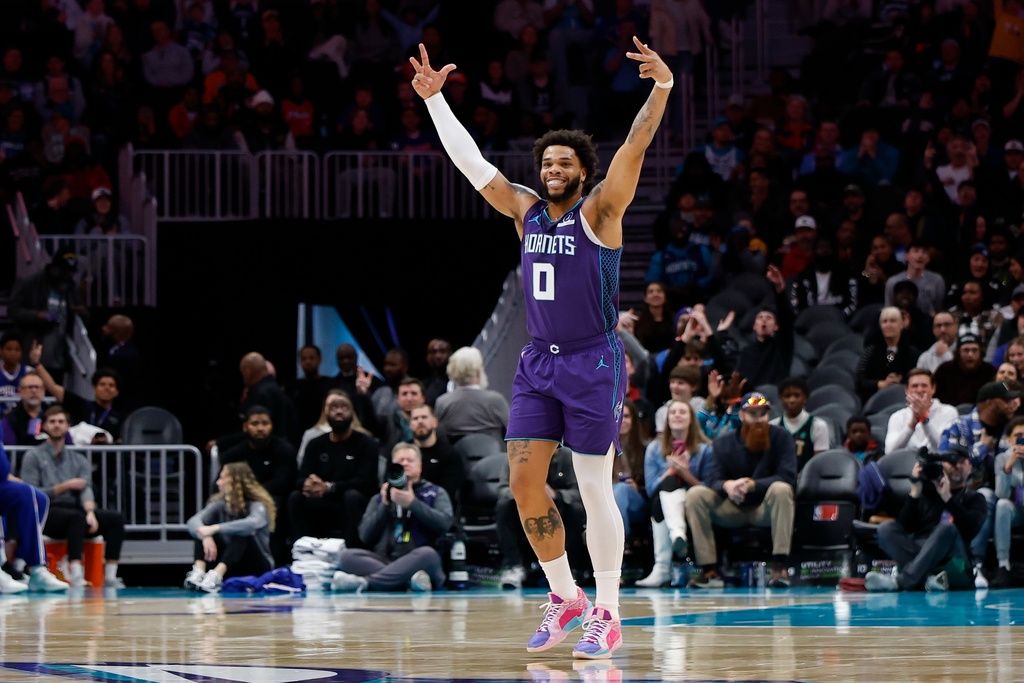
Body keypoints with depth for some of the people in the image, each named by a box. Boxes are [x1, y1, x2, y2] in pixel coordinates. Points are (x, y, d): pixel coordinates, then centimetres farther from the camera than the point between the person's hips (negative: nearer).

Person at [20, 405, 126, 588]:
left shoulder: (79, 460, 19)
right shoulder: (34, 457, 7)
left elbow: (86, 489, 1)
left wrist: (90, 512, -20)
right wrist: (65, 487, -10)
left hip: (75, 512, 5)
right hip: (46, 515, -5)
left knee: (116, 518, -20)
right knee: (77, 516, -38)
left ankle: (110, 576, -27)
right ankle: (76, 575, -49)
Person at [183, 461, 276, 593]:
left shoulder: (257, 505, -13)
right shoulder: (220, 504, 1)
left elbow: (253, 523, -38)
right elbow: (194, 521, -15)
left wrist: (216, 528, -45)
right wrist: (206, 537, -38)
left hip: (257, 566, -5)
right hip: (230, 569, 5)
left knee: (242, 534, -33)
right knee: (202, 531, -14)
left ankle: (215, 577, -52)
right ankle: (198, 572, -38)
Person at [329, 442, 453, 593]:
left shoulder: (435, 493, 17)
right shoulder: (380, 498, 22)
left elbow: (444, 524, -4)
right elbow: (365, 537, 8)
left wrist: (412, 503, -9)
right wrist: (385, 505, 0)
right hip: (383, 561, 2)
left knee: (427, 554, -37)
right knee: (347, 555, -24)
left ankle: (365, 582, -42)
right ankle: (411, 580, -40)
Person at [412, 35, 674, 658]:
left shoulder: (599, 210, -6)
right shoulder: (527, 211, 9)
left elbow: (635, 147, -19)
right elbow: (470, 161, 12)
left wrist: (663, 87, -32)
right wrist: (433, 99, 10)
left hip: (593, 362, -6)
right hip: (538, 361, 6)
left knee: (595, 488, -5)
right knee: (524, 480, 0)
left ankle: (607, 615, 1)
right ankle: (565, 597, 14)